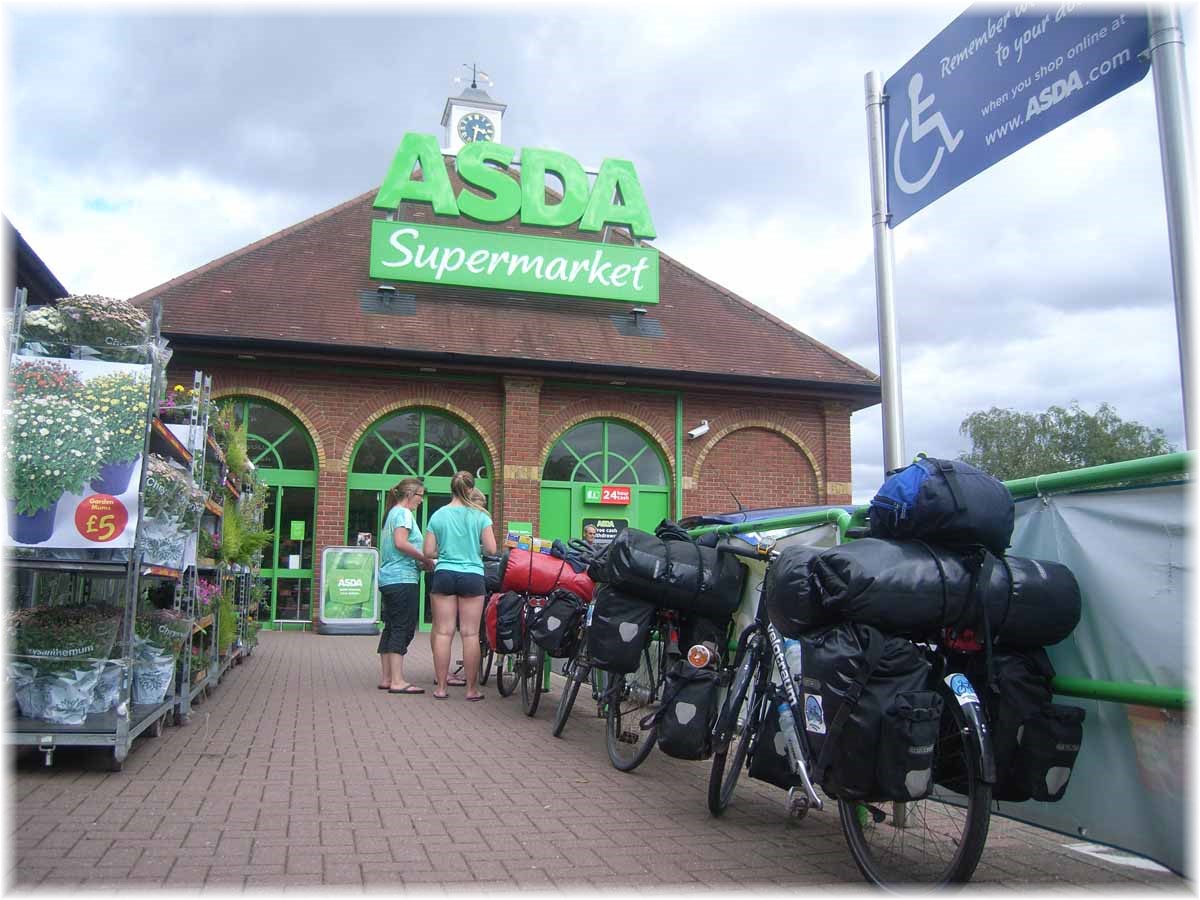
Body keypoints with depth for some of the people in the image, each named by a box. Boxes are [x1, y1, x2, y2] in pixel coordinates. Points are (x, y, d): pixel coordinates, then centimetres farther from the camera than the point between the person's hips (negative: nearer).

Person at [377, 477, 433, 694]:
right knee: (403, 629, -10)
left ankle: (387, 678, 14)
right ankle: (397, 681, -12)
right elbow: (401, 543, -22)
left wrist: (420, 562, 15)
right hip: (403, 579, -10)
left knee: (391, 628, 11)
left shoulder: (393, 513, 21)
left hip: (388, 579, 10)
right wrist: (425, 559, -13)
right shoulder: (404, 513, -8)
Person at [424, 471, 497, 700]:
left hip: (444, 575, 2)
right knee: (470, 634, 3)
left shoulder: (438, 516, 3)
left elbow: (429, 551, 2)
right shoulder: (480, 515, -2)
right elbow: (491, 549, -3)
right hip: (472, 576, -1)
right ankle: (472, 688, 8)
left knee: (443, 632, 5)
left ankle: (440, 687, 9)